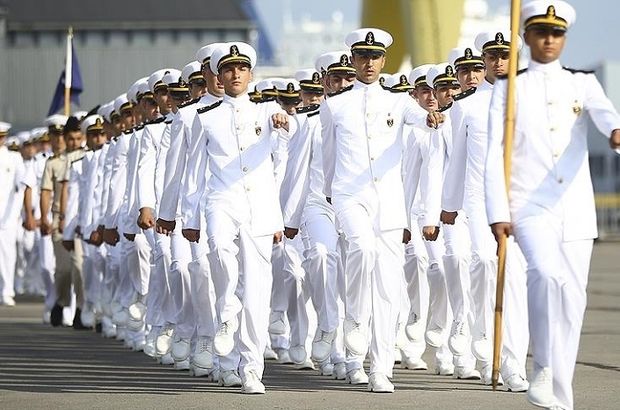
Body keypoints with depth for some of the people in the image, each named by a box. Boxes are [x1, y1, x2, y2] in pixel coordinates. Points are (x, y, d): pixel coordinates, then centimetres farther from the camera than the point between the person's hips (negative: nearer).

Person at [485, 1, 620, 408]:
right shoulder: (508, 89, 6)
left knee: (573, 298, 4)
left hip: (576, 209, 3)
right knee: (548, 274, -28)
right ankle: (546, 368, -19)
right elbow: (494, 155, 2)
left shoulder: (582, 83, 10)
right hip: (530, 207, -3)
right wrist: (498, 214, -7)